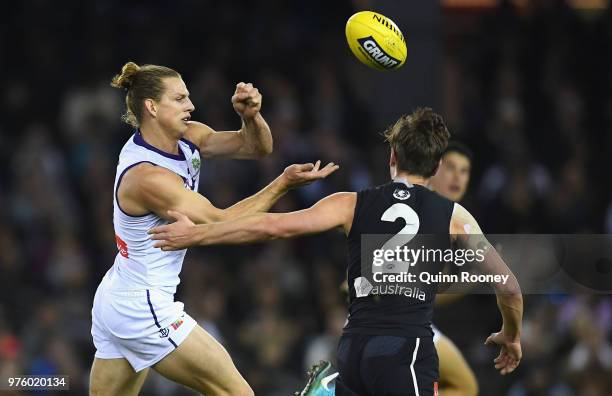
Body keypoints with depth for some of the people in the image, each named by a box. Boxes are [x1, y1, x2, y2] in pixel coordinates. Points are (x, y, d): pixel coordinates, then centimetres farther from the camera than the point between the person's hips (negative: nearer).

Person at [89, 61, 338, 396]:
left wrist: (251, 116, -22)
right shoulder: (147, 176, -22)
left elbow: (256, 147, -2)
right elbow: (221, 222, -21)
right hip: (144, 308, -10)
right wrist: (283, 183, -23)